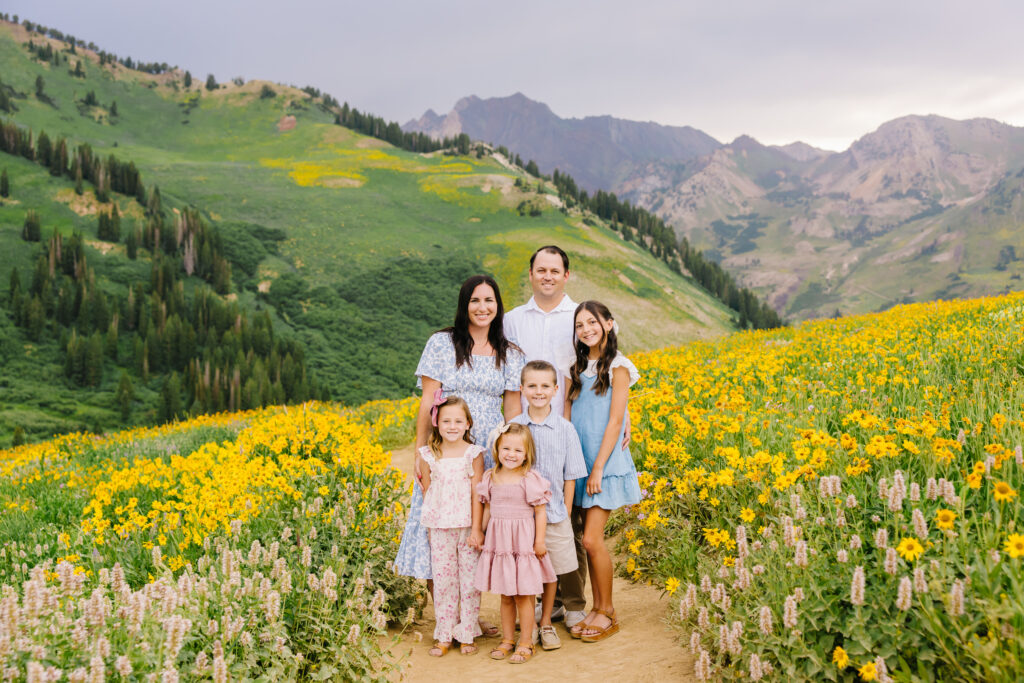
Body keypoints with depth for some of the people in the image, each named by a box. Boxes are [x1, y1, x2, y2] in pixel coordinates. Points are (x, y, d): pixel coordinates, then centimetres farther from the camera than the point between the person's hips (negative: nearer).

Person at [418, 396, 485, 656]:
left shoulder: (473, 453, -3)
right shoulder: (429, 455, 2)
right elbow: (427, 492, 8)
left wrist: (477, 529, -9)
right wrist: (428, 526, 6)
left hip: (467, 526, -1)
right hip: (440, 528, 1)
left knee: (470, 579, 4)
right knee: (443, 580, 6)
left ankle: (466, 634, 17)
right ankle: (444, 636, 17)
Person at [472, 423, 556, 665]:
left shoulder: (530, 479, -10)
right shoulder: (490, 477, 4)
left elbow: (540, 511, -8)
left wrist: (540, 541, -10)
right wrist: (478, 531, 12)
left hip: (523, 542, -4)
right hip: (498, 542, 4)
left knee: (523, 596, 3)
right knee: (505, 596, 14)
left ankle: (526, 643, 15)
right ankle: (507, 639, 26)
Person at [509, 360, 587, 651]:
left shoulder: (565, 429, 0)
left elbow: (570, 476, 5)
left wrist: (566, 511, 2)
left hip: (554, 513, 1)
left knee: (551, 571, 9)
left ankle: (546, 624, 26)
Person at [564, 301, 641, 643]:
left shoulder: (617, 367, -6)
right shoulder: (578, 367, 12)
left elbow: (615, 421, -10)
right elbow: (567, 415, 10)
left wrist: (598, 468, -14)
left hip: (605, 462, -6)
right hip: (579, 461, 6)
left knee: (591, 539, -8)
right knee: (590, 539, 8)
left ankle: (607, 615, 5)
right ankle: (598, 608, 18)